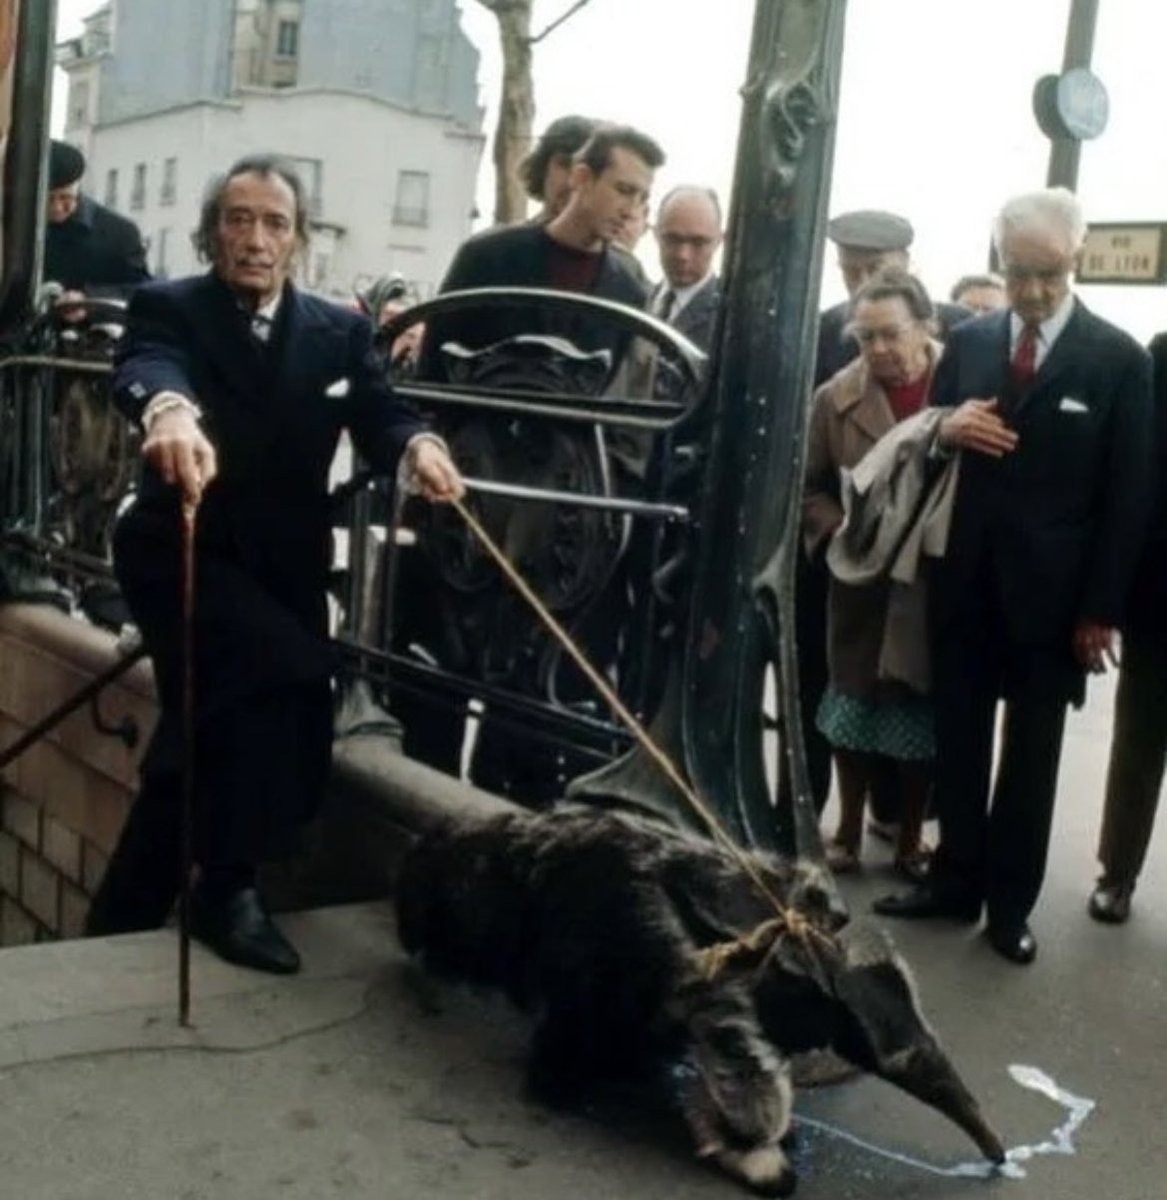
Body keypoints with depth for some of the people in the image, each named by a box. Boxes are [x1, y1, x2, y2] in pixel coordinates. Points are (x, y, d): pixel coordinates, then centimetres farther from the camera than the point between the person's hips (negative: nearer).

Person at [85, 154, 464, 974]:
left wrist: (417, 444, -35)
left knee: (202, 734, 10)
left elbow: (378, 413, -10)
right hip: (181, 554, -4)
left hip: (283, 565, 5)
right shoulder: (168, 307, -4)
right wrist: (169, 409, -53)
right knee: (291, 668, -28)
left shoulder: (339, 331, 6)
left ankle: (125, 915, 31)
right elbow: (148, 368, -28)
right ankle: (229, 885, -13)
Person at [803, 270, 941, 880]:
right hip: (862, 582, 1)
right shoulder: (837, 397, -5)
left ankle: (910, 839, 28)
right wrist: (843, 531, -11)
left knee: (925, 711, 11)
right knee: (856, 703, 13)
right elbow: (807, 487, 3)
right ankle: (848, 830, 30)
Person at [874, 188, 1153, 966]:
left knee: (1032, 755, 9)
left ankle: (1011, 902, 20)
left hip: (1051, 591, -3)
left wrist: (1101, 608, -9)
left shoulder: (1119, 359, -5)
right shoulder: (969, 341, 6)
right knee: (959, 741, 10)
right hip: (966, 580, 3)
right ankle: (956, 881, 23)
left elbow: (1128, 495, -5)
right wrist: (945, 428, -11)